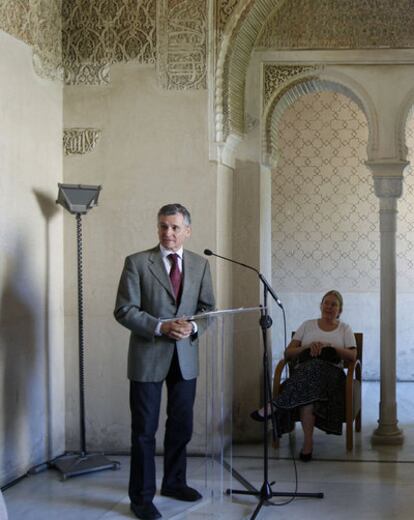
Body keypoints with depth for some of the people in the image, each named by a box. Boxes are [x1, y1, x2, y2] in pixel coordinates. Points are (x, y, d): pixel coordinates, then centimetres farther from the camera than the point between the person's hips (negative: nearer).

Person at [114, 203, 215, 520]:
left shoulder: (200, 264, 7)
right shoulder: (137, 262, -5)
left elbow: (208, 308, 9)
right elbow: (124, 311, -9)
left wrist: (192, 327, -12)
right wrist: (161, 327, -20)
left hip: (186, 356, 4)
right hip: (148, 355, -4)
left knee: (181, 425, 13)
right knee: (144, 429, 1)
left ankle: (174, 482, 32)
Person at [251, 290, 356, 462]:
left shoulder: (345, 329, 22)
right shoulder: (308, 325, 24)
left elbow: (352, 356, 5)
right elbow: (288, 353, 14)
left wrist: (330, 346, -8)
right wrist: (308, 346, -5)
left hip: (332, 372, -1)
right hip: (303, 371, 2)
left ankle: (274, 406, -43)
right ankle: (308, 441, -45)